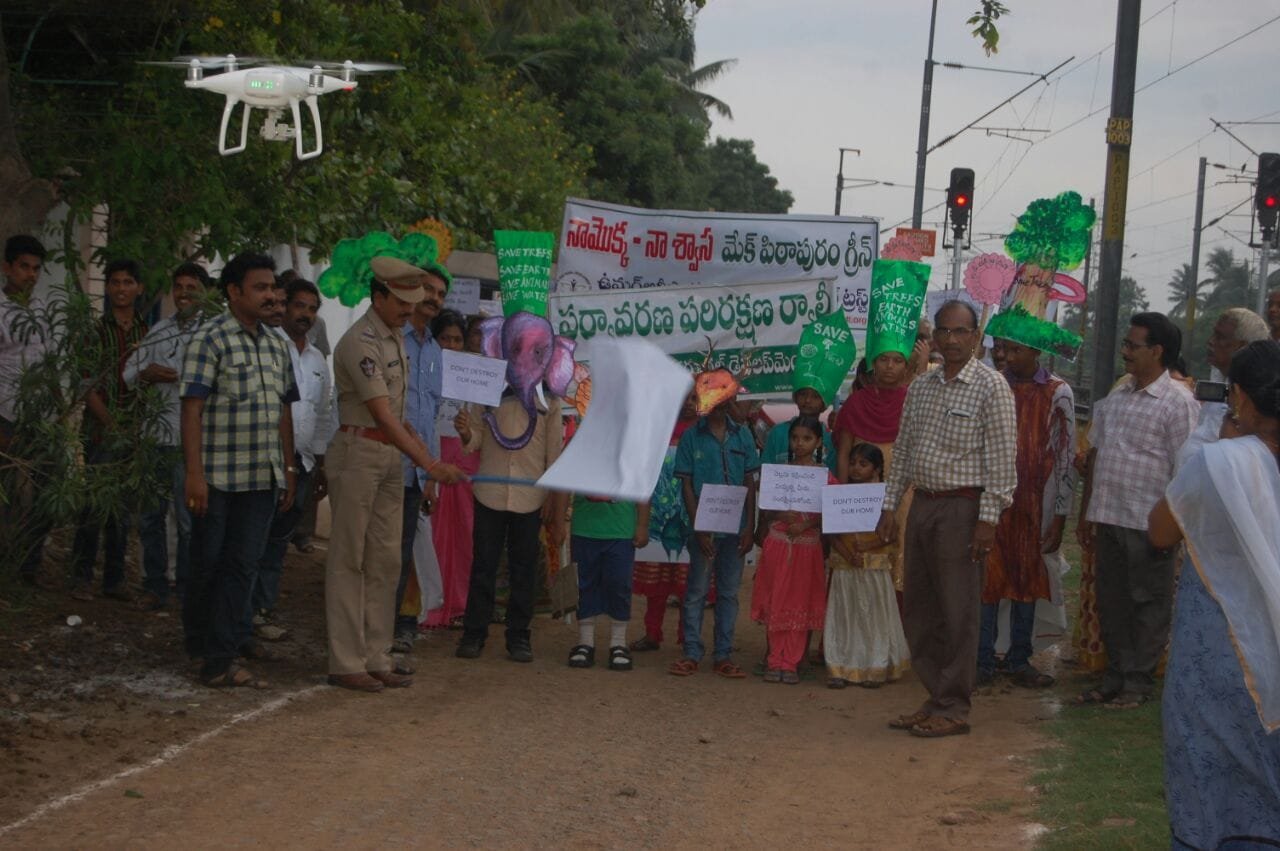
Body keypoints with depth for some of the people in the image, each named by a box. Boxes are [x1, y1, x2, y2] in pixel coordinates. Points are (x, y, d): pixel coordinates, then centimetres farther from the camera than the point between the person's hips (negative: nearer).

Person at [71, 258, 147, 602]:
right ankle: (81, 577, 2)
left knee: (123, 508, 8)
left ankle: (114, 579, 15)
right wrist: (110, 421, -14)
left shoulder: (148, 333, 9)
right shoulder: (95, 329, -1)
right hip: (101, 430, -4)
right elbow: (87, 384, -6)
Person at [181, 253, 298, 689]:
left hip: (262, 477, 6)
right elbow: (192, 408, -12)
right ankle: (201, 641, 20)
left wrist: (288, 469, 16)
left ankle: (220, 659, 5)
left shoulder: (275, 345, 14)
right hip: (218, 475, -6)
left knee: (243, 565, 3)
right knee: (208, 565, 5)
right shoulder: (211, 338, -7)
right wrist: (195, 473, -17)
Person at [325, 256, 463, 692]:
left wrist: (411, 434, 10)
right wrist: (429, 463, -31)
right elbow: (382, 415, -26)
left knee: (385, 561, 9)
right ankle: (346, 664, 1)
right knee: (348, 560, -3)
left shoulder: (396, 337, 11)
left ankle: (377, 660, 14)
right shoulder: (361, 343, -18)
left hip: (391, 455, 9)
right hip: (358, 454, -9)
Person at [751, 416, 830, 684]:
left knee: (800, 604, 2)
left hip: (807, 545, -1)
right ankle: (776, 660, 10)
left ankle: (791, 663, 6)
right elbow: (765, 513, 7)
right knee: (776, 602, 3)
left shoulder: (824, 476, 1)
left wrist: (807, 524, -15)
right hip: (778, 543, 1)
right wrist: (780, 515, -13)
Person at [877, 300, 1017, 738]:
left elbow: (1001, 457, -11)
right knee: (918, 609, 10)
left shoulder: (991, 386, -6)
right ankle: (936, 697, 20)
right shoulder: (921, 387, 13)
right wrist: (890, 506, 12)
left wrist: (988, 518, -16)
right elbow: (902, 450, 17)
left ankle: (953, 709, 5)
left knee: (958, 612, -3)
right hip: (922, 505, 7)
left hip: (962, 507, -7)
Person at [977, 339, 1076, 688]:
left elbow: (1066, 456, -1)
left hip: (1034, 502, 0)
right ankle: (982, 662, 7)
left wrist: (1060, 517, -3)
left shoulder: (1057, 393, -2)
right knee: (987, 578, 0)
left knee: (1027, 579, 8)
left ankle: (1019, 660, 17)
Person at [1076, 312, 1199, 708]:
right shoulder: (1115, 397, 13)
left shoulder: (1177, 402, -9)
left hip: (1147, 523, -7)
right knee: (1111, 601, 13)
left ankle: (1139, 682, 13)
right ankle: (1114, 678, 24)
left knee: (1148, 605, 4)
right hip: (1107, 518, 7)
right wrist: (1086, 513, 15)